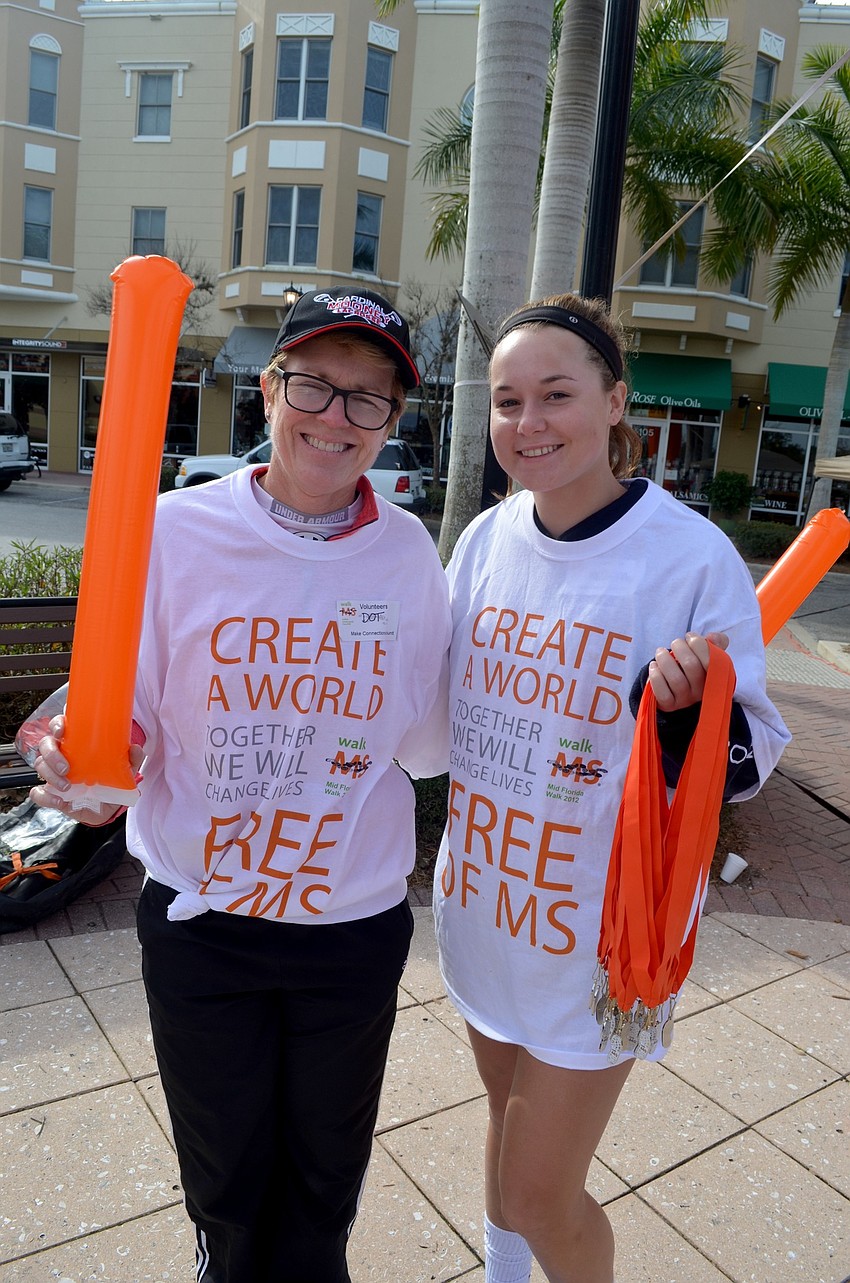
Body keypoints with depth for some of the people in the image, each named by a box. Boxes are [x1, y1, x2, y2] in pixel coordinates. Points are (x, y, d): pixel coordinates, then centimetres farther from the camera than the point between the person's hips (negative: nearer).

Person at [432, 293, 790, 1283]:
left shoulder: (694, 555, -20)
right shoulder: (486, 540, -4)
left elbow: (750, 760, -13)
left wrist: (687, 706, -32)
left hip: (602, 924, -5)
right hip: (485, 895, 5)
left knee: (540, 1193, 8)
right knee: (512, 1123, 27)